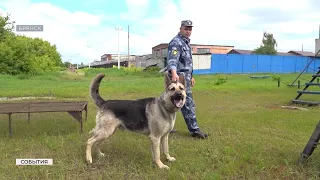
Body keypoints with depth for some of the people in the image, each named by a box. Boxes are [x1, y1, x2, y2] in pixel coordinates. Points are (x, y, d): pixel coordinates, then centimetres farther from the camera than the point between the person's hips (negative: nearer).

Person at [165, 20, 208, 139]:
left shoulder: (186, 42, 18)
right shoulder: (176, 42, -15)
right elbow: (172, 60, -31)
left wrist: (191, 76, 27)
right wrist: (174, 73, -48)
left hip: (185, 77, 10)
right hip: (179, 77, -10)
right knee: (188, 104, -5)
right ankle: (194, 130, 2)